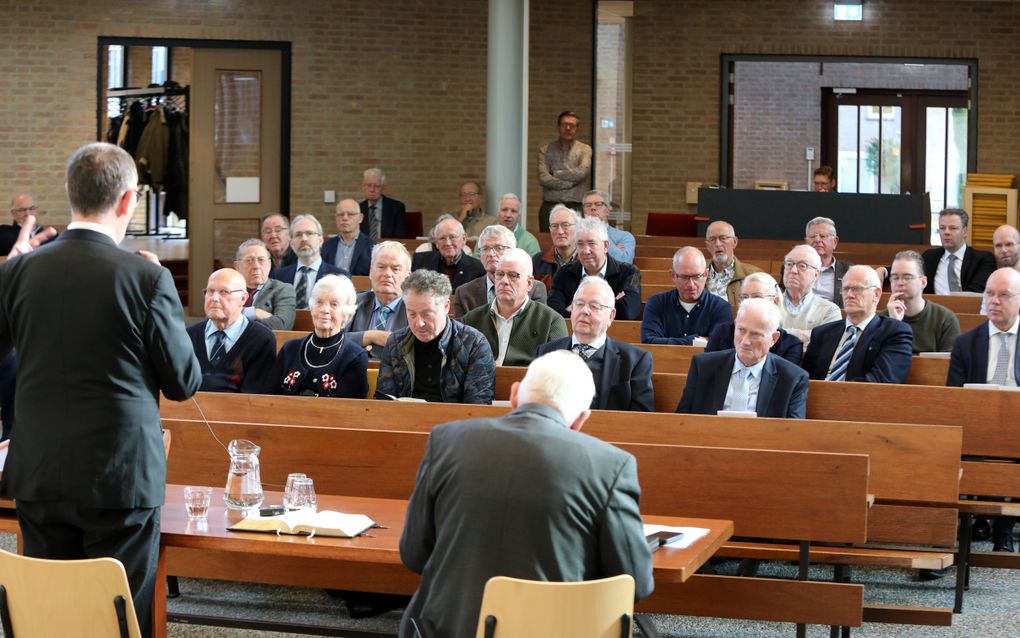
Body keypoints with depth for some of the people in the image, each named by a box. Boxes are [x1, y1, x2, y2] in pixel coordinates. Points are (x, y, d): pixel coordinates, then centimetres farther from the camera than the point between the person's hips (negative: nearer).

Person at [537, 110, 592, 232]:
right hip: (549, 207, 1)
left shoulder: (585, 149, 8)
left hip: (575, 208, -1)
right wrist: (570, 182, -7)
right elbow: (543, 179, -4)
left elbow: (582, 172, -9)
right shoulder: (545, 150, 10)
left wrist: (555, 173, 0)